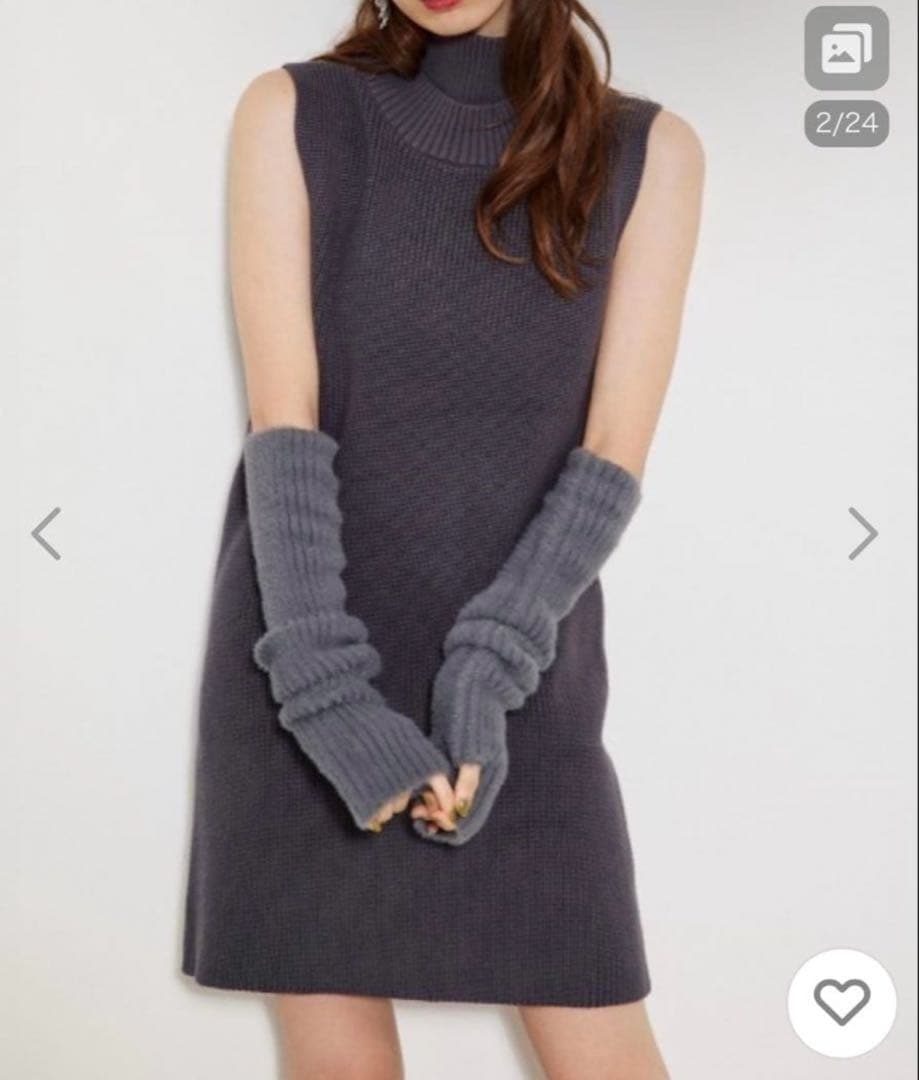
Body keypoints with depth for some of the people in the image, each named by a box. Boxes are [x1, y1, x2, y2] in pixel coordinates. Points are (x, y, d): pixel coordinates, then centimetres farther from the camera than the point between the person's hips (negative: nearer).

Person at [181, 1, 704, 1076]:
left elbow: (615, 456, -5)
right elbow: (281, 425, -10)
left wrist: (487, 671, -18)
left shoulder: (649, 150, 2)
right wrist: (327, 697, -20)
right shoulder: (291, 114, -1)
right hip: (304, 671, 0)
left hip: (520, 682, 1)